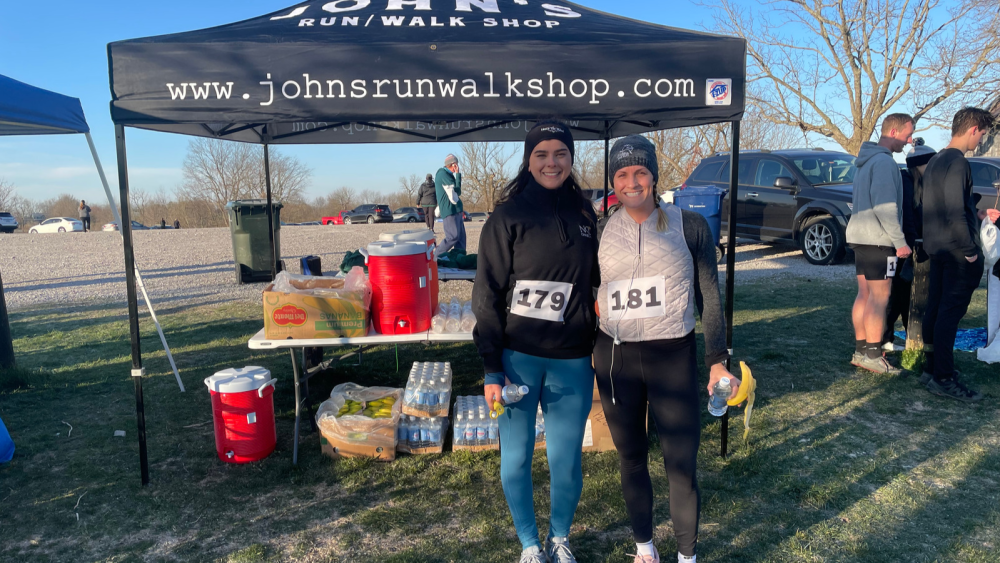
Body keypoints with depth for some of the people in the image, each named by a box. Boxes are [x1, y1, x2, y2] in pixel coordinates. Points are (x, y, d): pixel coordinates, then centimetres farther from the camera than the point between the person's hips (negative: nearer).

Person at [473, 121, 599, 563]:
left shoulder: (585, 216, 8)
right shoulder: (508, 217, -5)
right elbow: (487, 295, -6)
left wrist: (599, 349, 13)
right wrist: (492, 370, -9)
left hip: (572, 361, 3)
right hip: (517, 359, -3)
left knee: (567, 461, 8)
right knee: (516, 457, 8)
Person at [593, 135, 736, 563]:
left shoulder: (689, 226, -3)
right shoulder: (601, 231, 2)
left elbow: (709, 298, 1)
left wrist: (717, 361, -3)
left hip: (673, 356, -2)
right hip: (614, 357, 2)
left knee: (682, 464, 1)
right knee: (631, 458, 15)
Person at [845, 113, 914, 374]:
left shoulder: (866, 161, 17)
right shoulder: (884, 162, -14)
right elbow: (885, 207, -21)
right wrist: (900, 241, -17)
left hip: (861, 236, 9)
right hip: (878, 239, -9)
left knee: (865, 295, 10)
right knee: (879, 298, -6)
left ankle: (861, 351, 14)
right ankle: (873, 355, -3)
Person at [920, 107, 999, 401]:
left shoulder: (935, 161, 14)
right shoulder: (957, 162, -16)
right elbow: (955, 213, -22)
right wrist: (971, 251, -16)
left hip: (937, 247, 10)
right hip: (957, 250, -10)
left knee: (935, 309, 13)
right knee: (950, 313, -6)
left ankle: (931, 367, 21)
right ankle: (943, 378, -2)